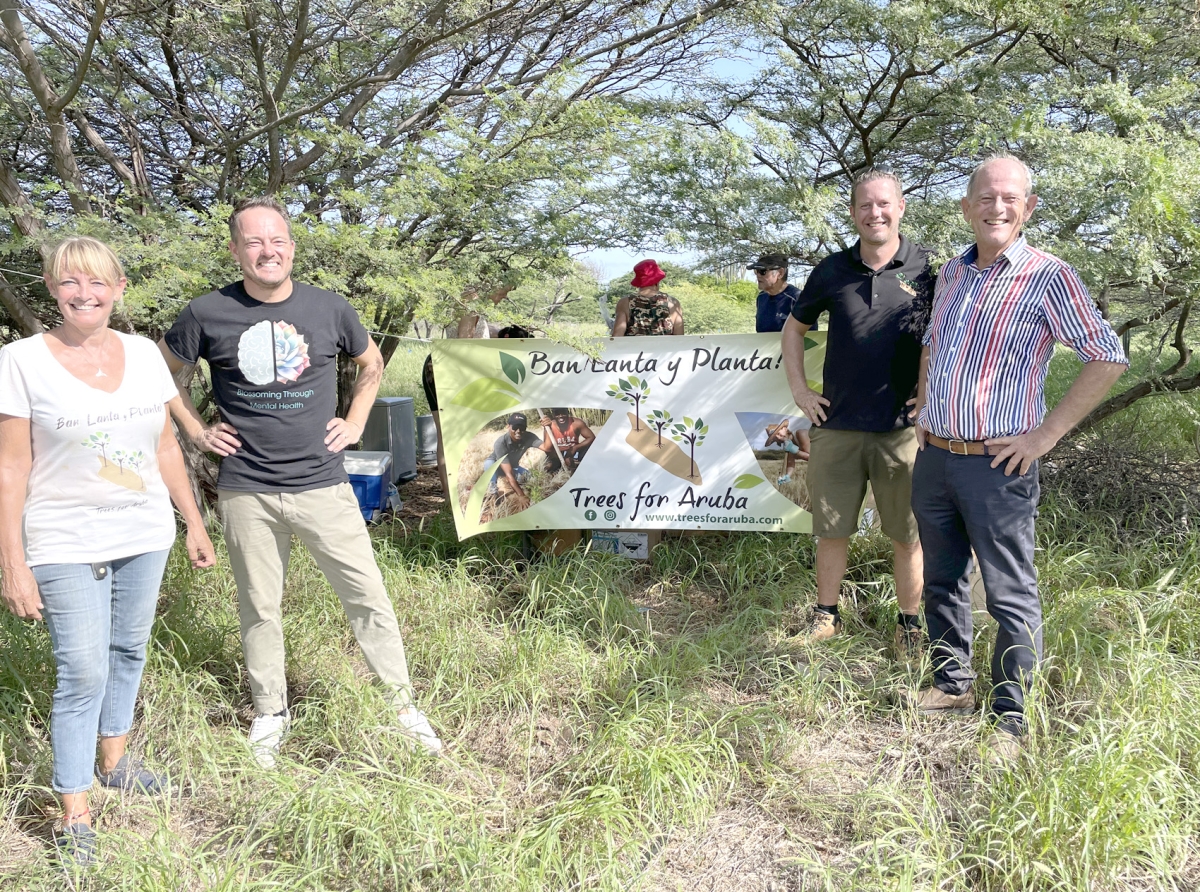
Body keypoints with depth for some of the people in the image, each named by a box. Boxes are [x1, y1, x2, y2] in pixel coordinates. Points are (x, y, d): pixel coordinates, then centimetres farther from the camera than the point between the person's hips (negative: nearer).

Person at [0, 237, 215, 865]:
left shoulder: (144, 354, 3)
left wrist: (195, 524, 12)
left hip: (145, 534, 4)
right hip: (67, 546, -4)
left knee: (129, 651, 16)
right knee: (83, 672, -4)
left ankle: (113, 759, 37)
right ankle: (75, 813, 10)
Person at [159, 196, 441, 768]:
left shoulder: (329, 309, -1)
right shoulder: (209, 314, -4)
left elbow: (371, 364, 18)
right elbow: (163, 371, 13)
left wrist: (355, 424, 8)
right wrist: (197, 431, 5)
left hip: (322, 484, 0)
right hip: (246, 491, 0)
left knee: (368, 596, 3)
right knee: (259, 608, 12)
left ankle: (404, 705, 18)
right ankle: (271, 713, 31)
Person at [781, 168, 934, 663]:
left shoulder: (928, 270, -2)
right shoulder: (832, 271, 4)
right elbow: (794, 328, 18)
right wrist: (799, 389, 9)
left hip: (903, 427, -2)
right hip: (836, 424, 2)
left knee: (908, 534, 6)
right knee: (830, 529, 10)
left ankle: (909, 624, 22)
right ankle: (825, 616, 26)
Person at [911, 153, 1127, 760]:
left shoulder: (1046, 277, -9)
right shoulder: (952, 272, 10)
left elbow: (1108, 358, -9)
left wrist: (1047, 433, -11)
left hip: (997, 465, -6)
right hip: (934, 458, 6)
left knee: (1010, 596, 2)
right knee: (942, 582, 16)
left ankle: (1009, 717, 14)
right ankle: (952, 683, 33)